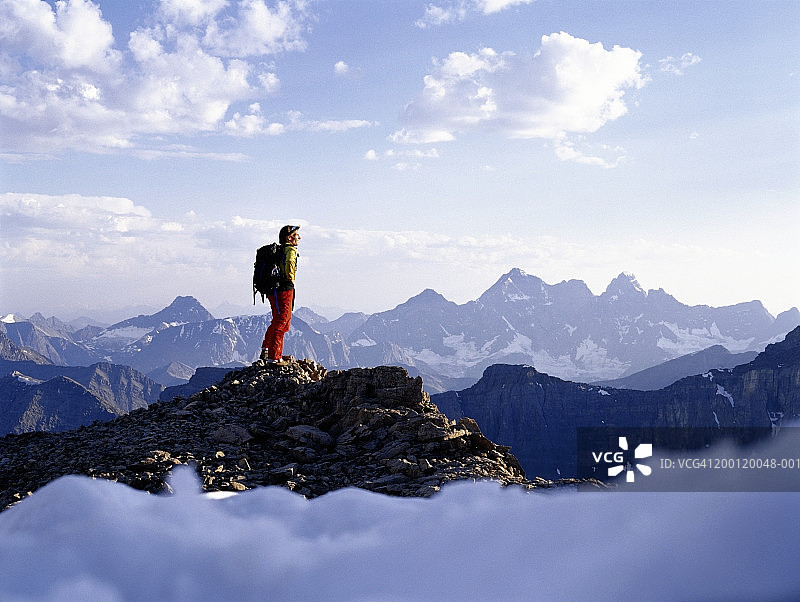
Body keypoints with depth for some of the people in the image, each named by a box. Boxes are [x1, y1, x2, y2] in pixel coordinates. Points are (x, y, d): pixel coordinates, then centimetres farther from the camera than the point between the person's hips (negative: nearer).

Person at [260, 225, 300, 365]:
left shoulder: (279, 250, 17)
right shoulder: (291, 249, -10)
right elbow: (289, 262, -33)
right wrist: (291, 278, -16)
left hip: (273, 290, 9)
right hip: (284, 289, -9)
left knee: (277, 322, 22)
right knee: (281, 323, -6)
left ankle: (266, 351, 31)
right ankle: (274, 357, -6)